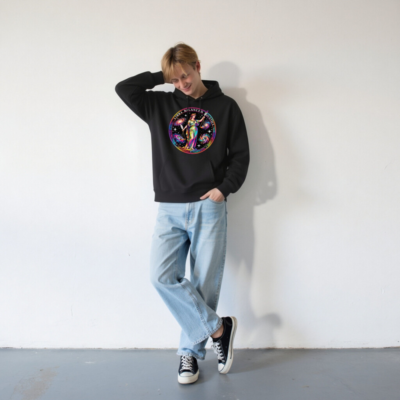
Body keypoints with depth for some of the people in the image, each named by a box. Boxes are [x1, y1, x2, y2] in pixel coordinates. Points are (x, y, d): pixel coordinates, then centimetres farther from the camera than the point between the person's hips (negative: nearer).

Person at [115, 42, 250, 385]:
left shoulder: (225, 106, 8)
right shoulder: (160, 105, 13)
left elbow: (240, 154, 6)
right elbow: (123, 88, 5)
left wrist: (225, 188, -7)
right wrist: (162, 77, 7)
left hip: (209, 208, -2)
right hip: (170, 209, 2)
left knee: (205, 283, 1)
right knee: (162, 276, -12)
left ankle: (190, 350, 18)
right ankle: (218, 328, 2)